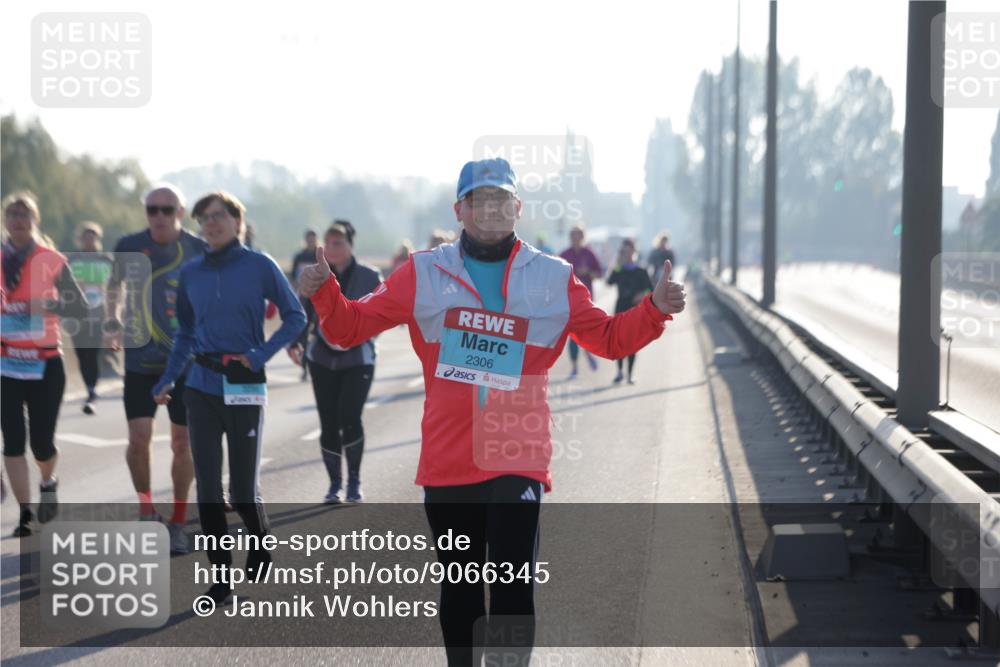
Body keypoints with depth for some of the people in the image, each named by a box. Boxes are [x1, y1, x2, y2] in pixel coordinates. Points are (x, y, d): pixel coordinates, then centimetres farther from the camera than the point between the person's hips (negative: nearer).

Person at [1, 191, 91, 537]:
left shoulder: (52, 261, -1)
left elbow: (81, 307, -2)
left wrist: (49, 304, -19)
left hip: (45, 364, -1)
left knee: (42, 443, -1)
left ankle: (48, 483, 33)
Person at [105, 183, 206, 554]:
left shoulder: (199, 251, -6)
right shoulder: (129, 247, -2)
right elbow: (114, 284, 17)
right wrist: (112, 320, 2)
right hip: (140, 360, 1)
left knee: (182, 443, 3)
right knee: (138, 439, -8)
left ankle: (178, 523, 18)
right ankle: (146, 509, 15)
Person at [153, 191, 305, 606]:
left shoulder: (260, 266, -4)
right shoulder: (191, 273, 8)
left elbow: (295, 317, -1)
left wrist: (263, 353, -14)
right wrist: (167, 381, 5)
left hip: (245, 388, -4)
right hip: (201, 388, 4)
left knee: (243, 490, 0)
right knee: (208, 490, 2)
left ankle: (260, 542, 31)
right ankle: (222, 576, 11)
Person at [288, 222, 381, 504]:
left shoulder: (369, 277, -3)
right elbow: (304, 314, 5)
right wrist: (296, 342, -12)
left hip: (357, 358, -2)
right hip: (322, 358, 3)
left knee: (349, 418, -14)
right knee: (328, 423, 2)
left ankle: (354, 479, 6)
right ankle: (335, 483, 17)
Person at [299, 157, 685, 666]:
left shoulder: (553, 279, 5)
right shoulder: (424, 273, 5)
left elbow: (610, 339, 11)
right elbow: (351, 327, 6)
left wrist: (654, 310, -5)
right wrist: (324, 291, -13)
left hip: (518, 462, -1)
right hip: (446, 464, 1)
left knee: (513, 590, -5)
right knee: (458, 592, 13)